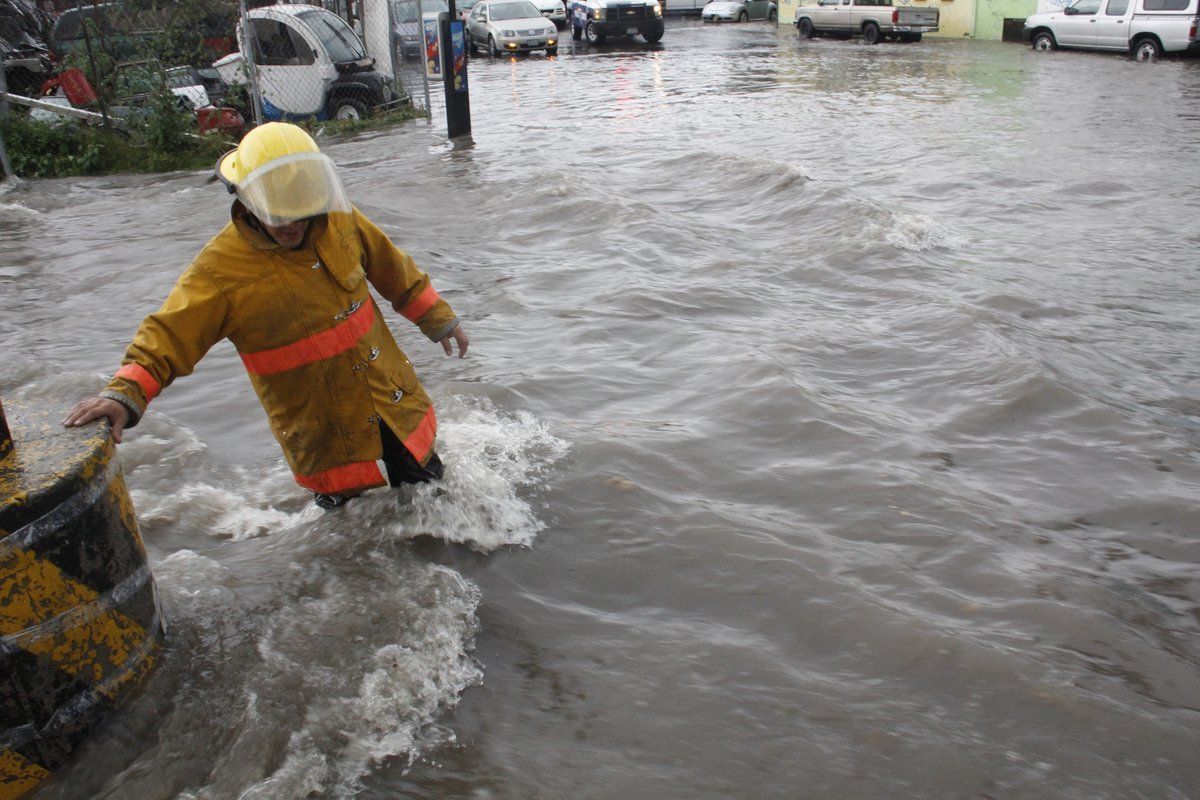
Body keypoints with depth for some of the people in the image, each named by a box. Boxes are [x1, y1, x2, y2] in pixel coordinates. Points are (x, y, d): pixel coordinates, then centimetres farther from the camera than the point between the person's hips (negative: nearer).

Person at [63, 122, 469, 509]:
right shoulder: (222, 265, -19)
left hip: (398, 404, 4)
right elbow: (167, 335, -20)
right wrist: (124, 394, -35)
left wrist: (439, 320, 17)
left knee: (429, 488, 19)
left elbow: (392, 268, 9)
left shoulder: (338, 218, -6)